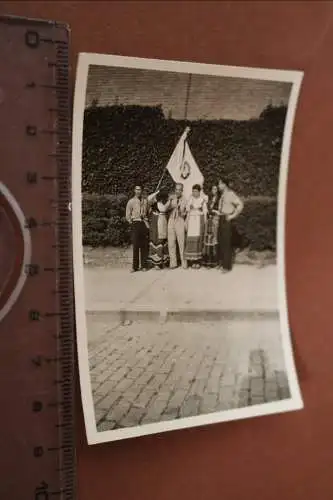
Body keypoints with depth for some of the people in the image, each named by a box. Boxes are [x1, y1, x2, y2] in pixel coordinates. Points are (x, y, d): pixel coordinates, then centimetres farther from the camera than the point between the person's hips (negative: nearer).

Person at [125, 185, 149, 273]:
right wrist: (131, 222, 0)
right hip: (135, 223, -2)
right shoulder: (131, 201, 5)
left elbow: (148, 212, 14)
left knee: (144, 245, 2)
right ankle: (135, 266, -1)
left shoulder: (145, 201, 9)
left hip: (144, 223, 2)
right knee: (136, 245, -5)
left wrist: (147, 222, 3)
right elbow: (128, 215, 8)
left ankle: (144, 265, 8)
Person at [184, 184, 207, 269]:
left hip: (199, 220, -2)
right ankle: (192, 260, 0)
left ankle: (198, 261, -3)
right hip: (191, 220, 2)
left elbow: (205, 213, 5)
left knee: (198, 239, -7)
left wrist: (205, 224, -1)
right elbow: (188, 212, 12)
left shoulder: (202, 200, 4)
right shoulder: (190, 200, 10)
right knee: (191, 239, -5)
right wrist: (186, 223, 6)